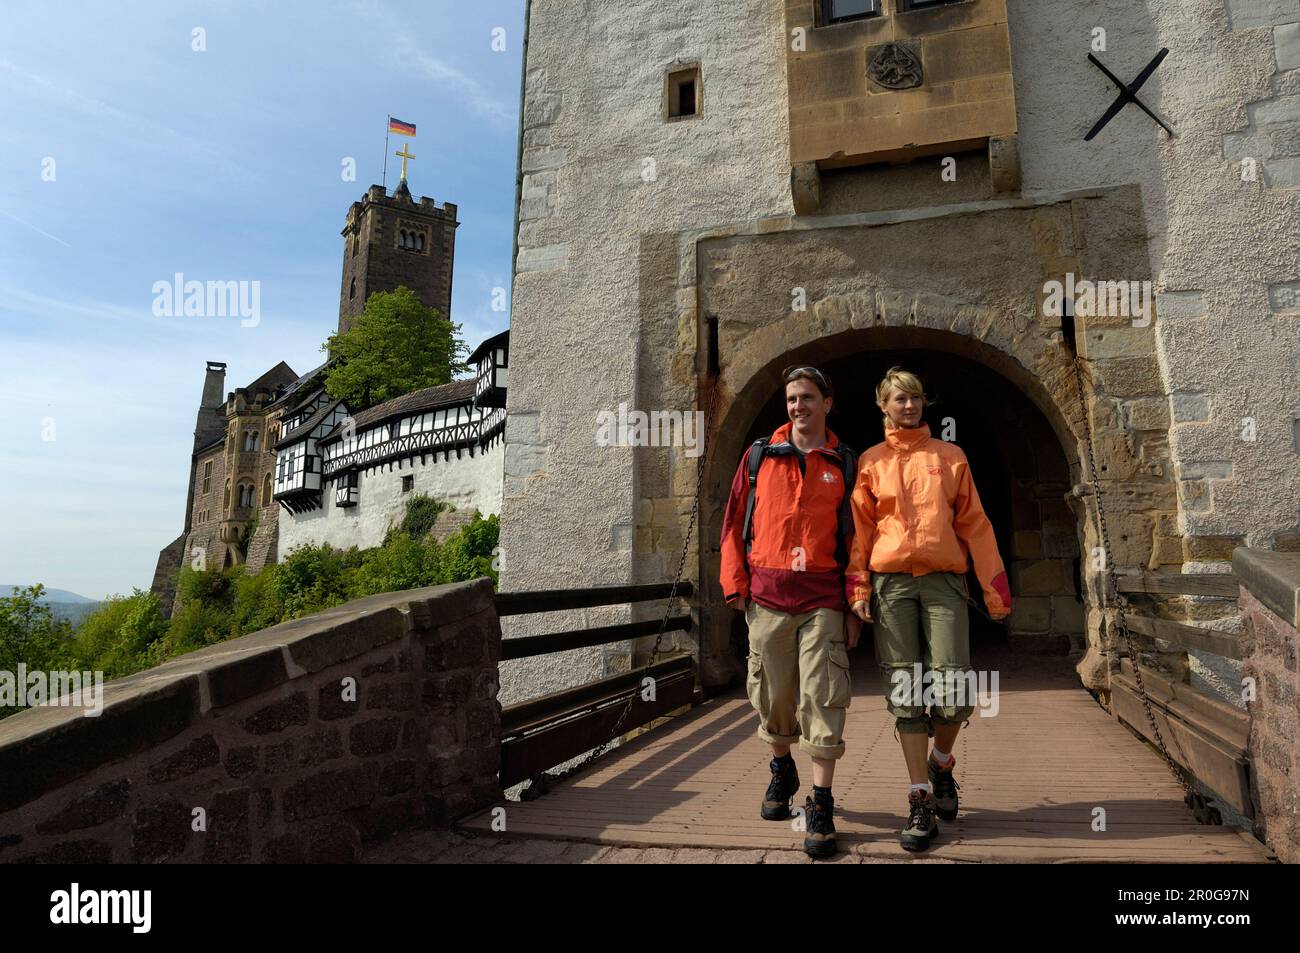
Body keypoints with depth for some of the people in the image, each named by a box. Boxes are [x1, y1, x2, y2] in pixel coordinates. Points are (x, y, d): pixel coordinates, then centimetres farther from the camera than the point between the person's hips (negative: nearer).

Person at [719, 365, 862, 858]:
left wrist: (855, 606, 1)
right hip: (767, 595, 2)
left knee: (822, 697, -4)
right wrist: (735, 582, 1)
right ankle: (782, 770, 36)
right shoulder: (760, 455, 9)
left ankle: (820, 806, 6)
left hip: (823, 598, -1)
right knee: (772, 694, 10)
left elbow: (855, 537, 6)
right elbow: (734, 521, 9)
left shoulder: (844, 465, 7)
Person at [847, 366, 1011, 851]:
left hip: (944, 579, 0)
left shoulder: (950, 456, 14)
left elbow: (974, 522, 12)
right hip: (891, 582, 0)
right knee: (905, 692, -2)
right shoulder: (871, 461, 12)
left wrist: (994, 584, 6)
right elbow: (860, 527, 8)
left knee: (953, 690, -10)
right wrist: (857, 586, -2)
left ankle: (941, 763, 21)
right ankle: (921, 802, 7)